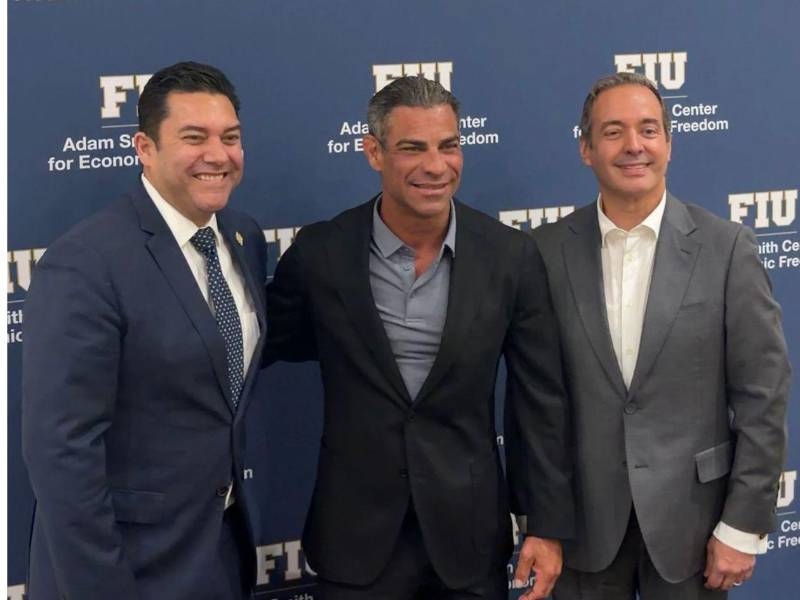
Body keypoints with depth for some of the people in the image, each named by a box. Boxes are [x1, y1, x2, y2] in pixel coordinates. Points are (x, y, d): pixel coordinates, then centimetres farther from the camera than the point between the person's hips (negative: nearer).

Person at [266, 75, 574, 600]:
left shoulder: (510, 255, -6)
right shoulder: (320, 253, -8)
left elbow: (540, 400, -2)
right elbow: (268, 343, 11)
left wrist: (548, 525, -2)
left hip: (470, 533, 1)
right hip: (357, 535, -1)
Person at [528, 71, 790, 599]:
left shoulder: (728, 248, -7)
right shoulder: (548, 251, -2)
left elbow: (762, 397, -6)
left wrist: (744, 527, -7)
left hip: (691, 515, -1)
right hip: (583, 517, 1)